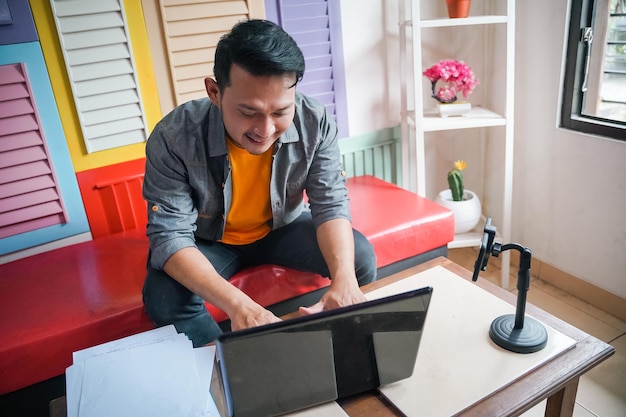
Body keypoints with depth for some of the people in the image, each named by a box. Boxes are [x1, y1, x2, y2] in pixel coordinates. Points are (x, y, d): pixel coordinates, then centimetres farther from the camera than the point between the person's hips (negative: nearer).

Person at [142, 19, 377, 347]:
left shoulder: (315, 123, -24)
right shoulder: (173, 138, -30)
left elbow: (331, 204, -21)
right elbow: (170, 234, -31)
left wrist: (344, 277, -42)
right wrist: (237, 304, -49)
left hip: (283, 228, 2)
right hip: (210, 240, -1)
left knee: (361, 259, -19)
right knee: (164, 298, -29)